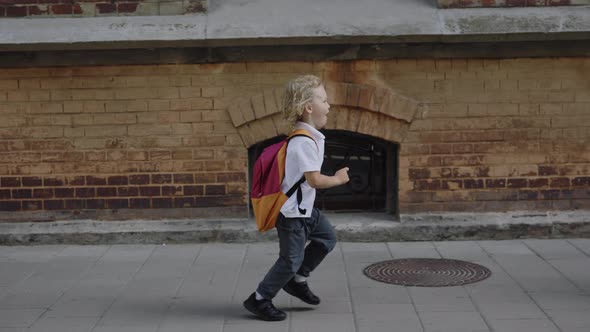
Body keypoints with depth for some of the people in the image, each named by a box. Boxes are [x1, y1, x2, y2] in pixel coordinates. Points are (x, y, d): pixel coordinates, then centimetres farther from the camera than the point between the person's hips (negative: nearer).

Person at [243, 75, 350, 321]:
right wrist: (338, 179, -12)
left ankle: (297, 280, 27)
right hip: (291, 211, -10)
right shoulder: (305, 142, -25)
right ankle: (259, 300, 10)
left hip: (303, 208, 10)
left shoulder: (307, 136, 7)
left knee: (327, 237, 18)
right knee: (291, 259, -2)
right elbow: (314, 180, -27)